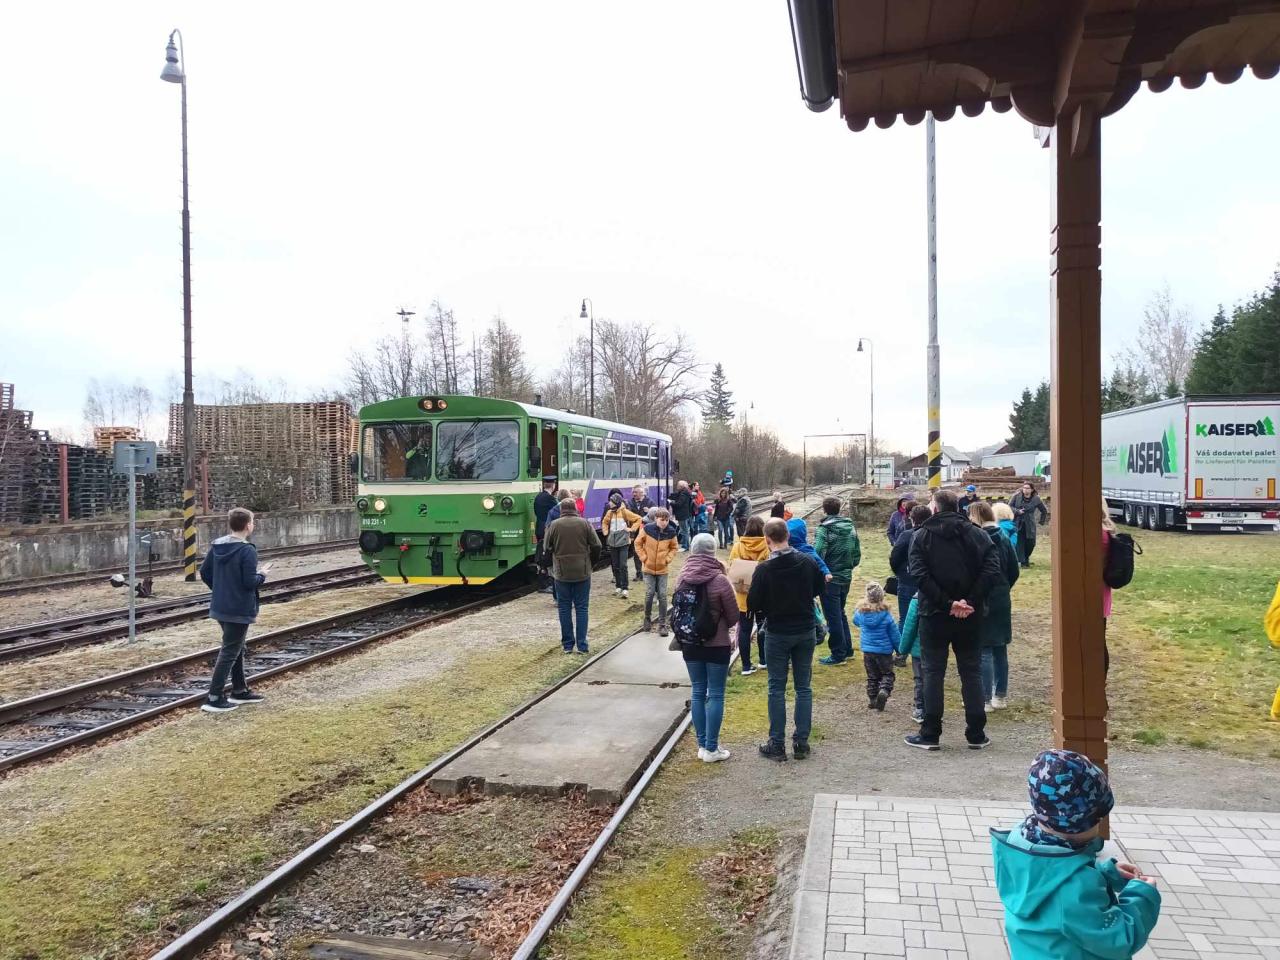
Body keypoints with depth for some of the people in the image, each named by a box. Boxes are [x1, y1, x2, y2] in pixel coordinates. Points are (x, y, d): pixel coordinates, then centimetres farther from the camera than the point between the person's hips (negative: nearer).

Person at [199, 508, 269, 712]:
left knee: (236, 649, 20)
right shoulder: (247, 551, -20)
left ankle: (240, 691, 31)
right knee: (229, 652, -1)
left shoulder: (217, 546, 4)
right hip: (239, 610, -8)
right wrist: (262, 575, -2)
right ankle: (214, 698, 0)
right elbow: (250, 581, -22)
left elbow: (204, 572, 9)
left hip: (220, 607, 8)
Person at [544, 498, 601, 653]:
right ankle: (582, 645, 5)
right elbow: (596, 546, -3)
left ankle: (567, 645, 11)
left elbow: (547, 549, 0)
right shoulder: (584, 523, -3)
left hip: (562, 574, 0)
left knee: (564, 609, 9)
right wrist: (591, 563, 12)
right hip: (583, 573, 0)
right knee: (581, 608, 7)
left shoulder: (554, 525, -4)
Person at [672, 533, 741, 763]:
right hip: (716, 645, -4)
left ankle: (702, 745, 21)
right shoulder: (719, 580, -17)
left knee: (697, 692, 14)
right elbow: (733, 616, -8)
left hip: (689, 644, 4)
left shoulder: (682, 579, -5)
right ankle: (711, 749, 9)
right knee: (715, 695, 5)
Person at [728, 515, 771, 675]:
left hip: (743, 595, 0)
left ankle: (746, 666, 5)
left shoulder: (738, 546, -8)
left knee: (744, 629, 5)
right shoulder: (767, 546, -11)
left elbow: (731, 569, -4)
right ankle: (764, 660, 29)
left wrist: (736, 586, 8)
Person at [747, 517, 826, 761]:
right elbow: (820, 588, 9)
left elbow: (753, 605, -12)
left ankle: (777, 745, 10)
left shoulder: (764, 569, -17)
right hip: (806, 631, 3)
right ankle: (801, 742, 14)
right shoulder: (807, 562, -7)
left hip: (777, 633, -3)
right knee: (803, 687, 11)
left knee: (777, 689, 6)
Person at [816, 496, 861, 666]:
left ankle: (838, 654, 8)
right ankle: (847, 649, 26)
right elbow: (857, 554, 10)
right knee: (841, 613, 21)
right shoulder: (850, 527, 6)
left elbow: (818, 554, -24)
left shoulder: (825, 528, -16)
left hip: (830, 578, -7)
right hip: (846, 577, 7)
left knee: (833, 616, 2)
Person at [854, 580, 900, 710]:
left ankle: (872, 700, 14)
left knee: (872, 677, 15)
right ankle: (884, 690, -14)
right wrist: (899, 649, 6)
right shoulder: (886, 615, -16)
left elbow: (855, 622, 15)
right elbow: (895, 635, -7)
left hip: (867, 651, 3)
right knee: (887, 674, 11)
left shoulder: (861, 612, -9)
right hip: (884, 651, -3)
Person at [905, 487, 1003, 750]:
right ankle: (977, 734, 15)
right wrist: (971, 602, -13)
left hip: (934, 614, -2)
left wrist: (946, 603, -16)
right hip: (970, 617, 2)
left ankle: (930, 734, 8)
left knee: (933, 672, 5)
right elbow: (992, 569, -10)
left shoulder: (921, 536, -4)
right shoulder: (976, 534, 3)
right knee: (971, 672, 11)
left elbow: (920, 575, -17)